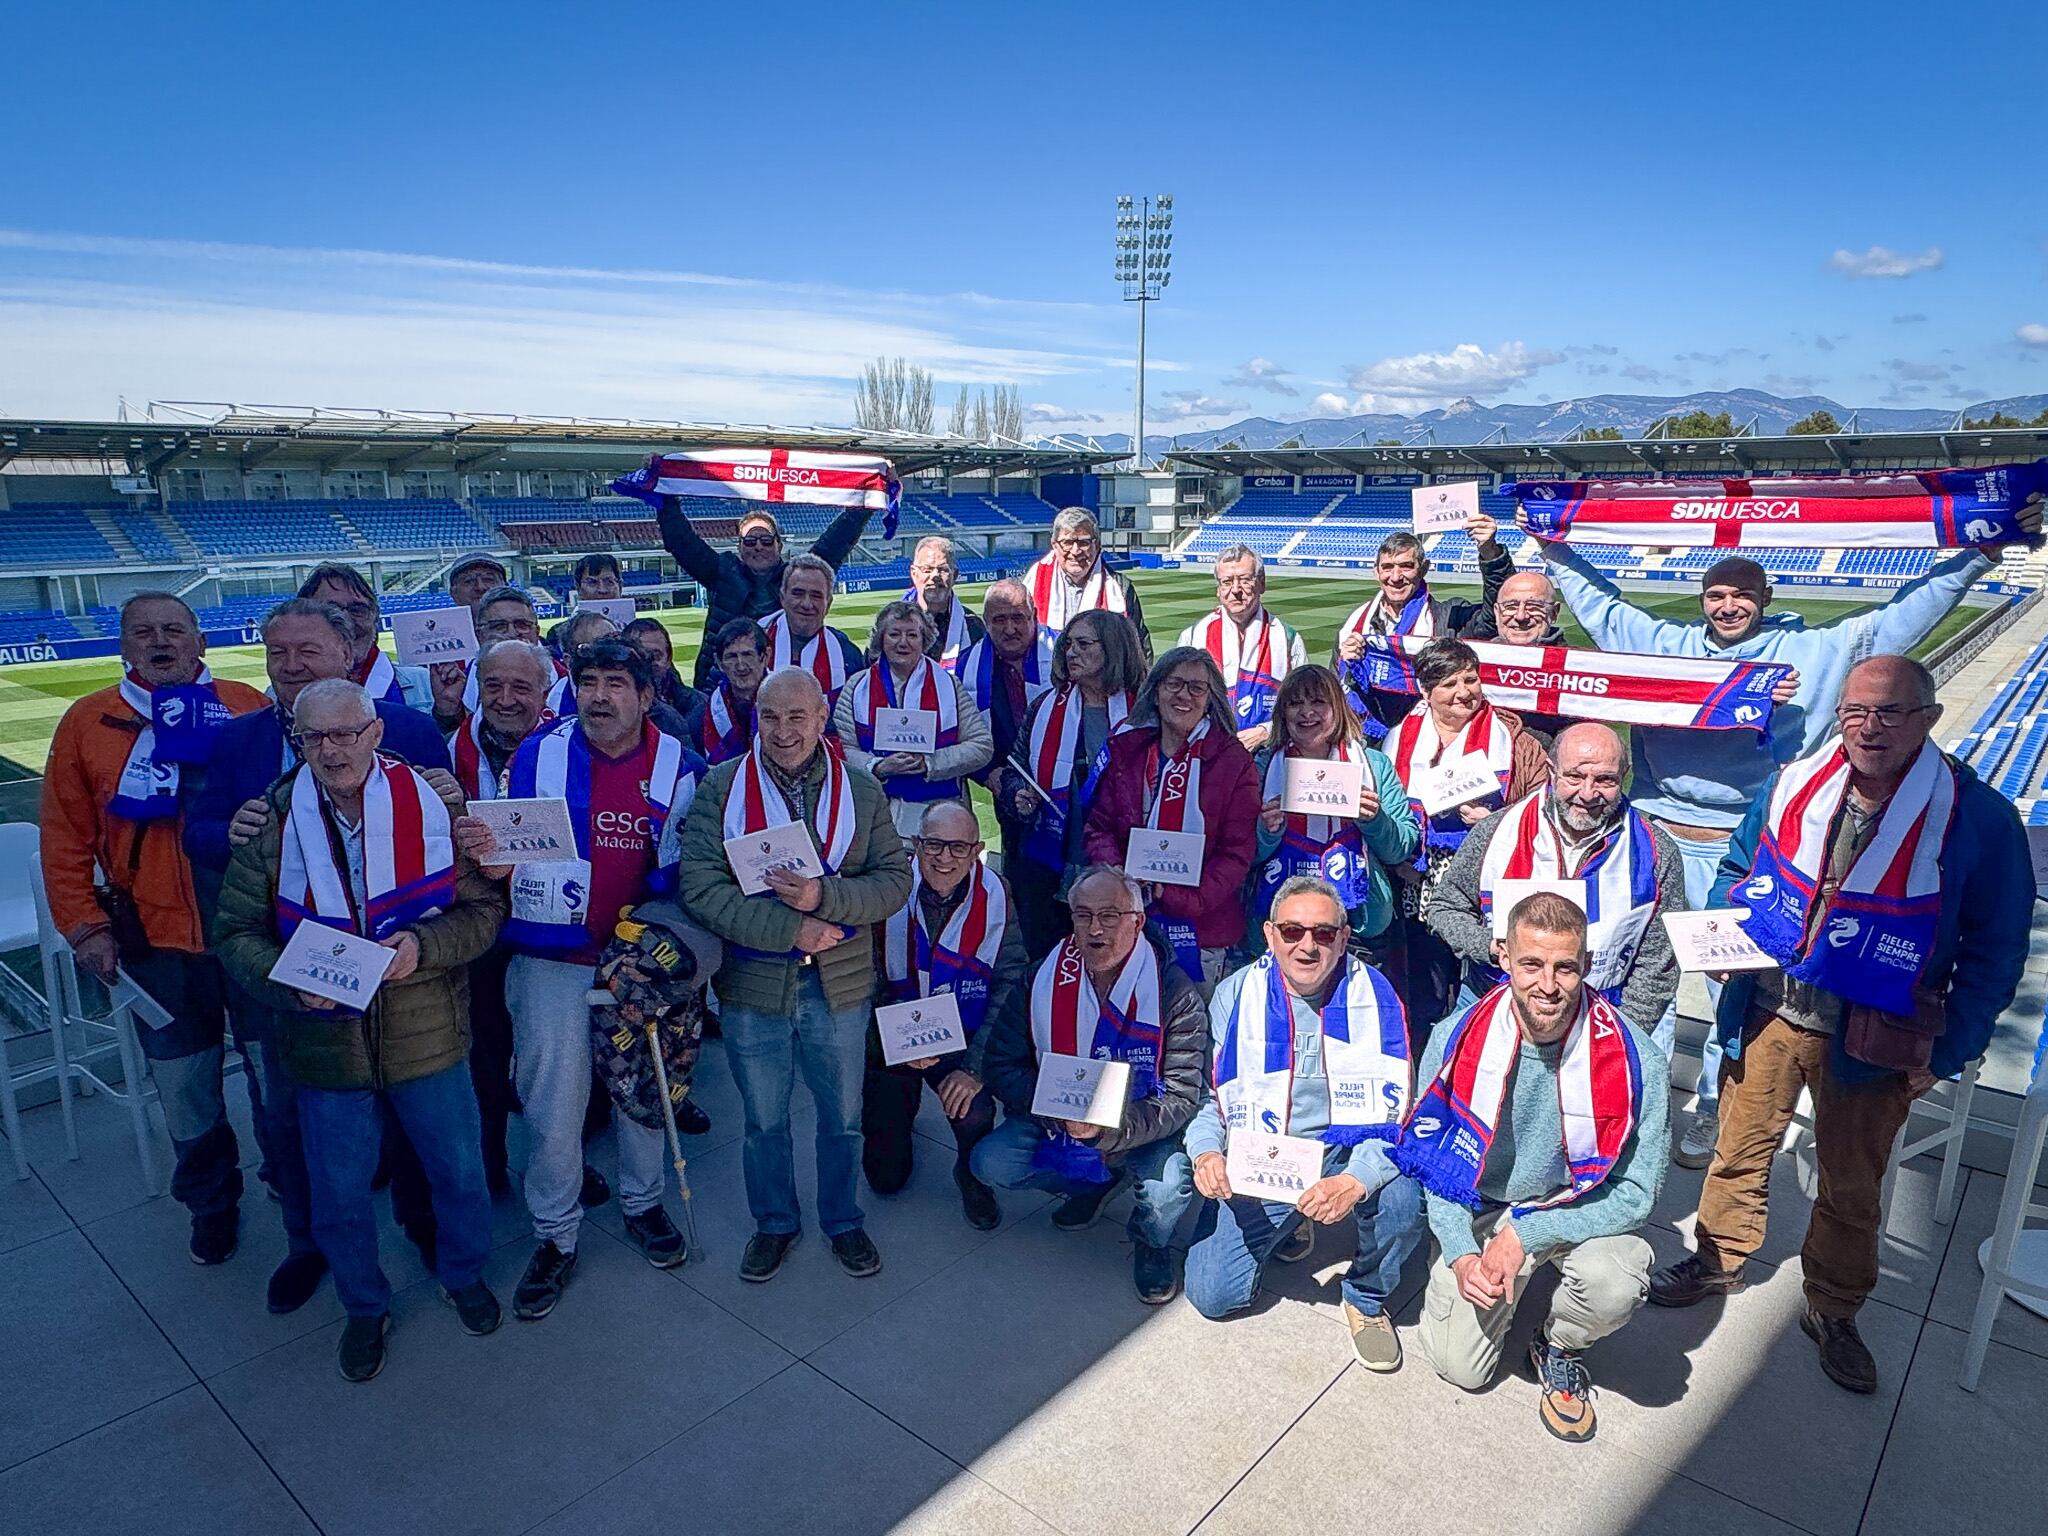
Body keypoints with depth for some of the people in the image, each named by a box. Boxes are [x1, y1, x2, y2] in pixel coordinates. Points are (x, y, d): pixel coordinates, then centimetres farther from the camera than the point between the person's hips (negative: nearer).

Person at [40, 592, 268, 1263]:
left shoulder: (248, 706, -1)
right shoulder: (87, 722, 2)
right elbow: (65, 837, 4)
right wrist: (83, 925, -1)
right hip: (155, 943, 1)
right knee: (185, 1089, 13)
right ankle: (212, 1204, 36)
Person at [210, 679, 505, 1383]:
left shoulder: (429, 802, -9)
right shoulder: (273, 820, -7)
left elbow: (485, 908, -5)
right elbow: (235, 934, -2)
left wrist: (423, 945, -23)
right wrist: (291, 980, -21)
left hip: (428, 1038, 0)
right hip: (326, 1045, 1)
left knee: (459, 1171, 17)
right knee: (339, 1195, 16)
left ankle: (464, 1273, 46)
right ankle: (365, 1307, 43)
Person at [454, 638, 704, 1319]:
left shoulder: (677, 765, -1)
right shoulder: (538, 754, -5)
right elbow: (508, 856, -2)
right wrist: (487, 851, -24)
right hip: (553, 958, -1)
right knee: (552, 1105, 4)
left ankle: (642, 1204, 39)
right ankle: (555, 1238, 25)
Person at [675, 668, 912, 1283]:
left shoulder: (862, 789, -3)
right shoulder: (721, 787, -7)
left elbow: (895, 877, -6)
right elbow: (700, 885, -15)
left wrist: (824, 896, -24)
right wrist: (790, 930, -22)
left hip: (839, 984, 1)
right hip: (752, 984, -1)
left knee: (843, 1117, 18)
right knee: (763, 1121, 19)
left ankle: (843, 1221, 42)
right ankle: (774, 1222, 43)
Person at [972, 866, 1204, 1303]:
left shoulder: (1174, 992, -19)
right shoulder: (1044, 980, -9)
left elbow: (1181, 1097, -20)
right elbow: (1003, 1065, -6)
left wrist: (1110, 1127, -36)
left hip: (1141, 1132, -3)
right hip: (1054, 1121, 4)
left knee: (1168, 1190, -32)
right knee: (991, 1162, -18)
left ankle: (1151, 1244, 8)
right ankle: (1093, 1182, 13)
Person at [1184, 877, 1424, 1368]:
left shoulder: (1374, 996, -11)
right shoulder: (1235, 995, -8)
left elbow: (1397, 1110, -15)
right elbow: (1207, 1093, 0)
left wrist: (1354, 1181, -32)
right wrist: (1206, 1153, -21)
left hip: (1348, 1152, -1)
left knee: (1402, 1201, -32)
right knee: (1211, 1295, -7)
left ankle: (1367, 1298, 3)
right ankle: (1288, 1226, 26)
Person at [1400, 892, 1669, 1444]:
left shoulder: (1635, 1061, -23)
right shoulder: (1456, 1040, -18)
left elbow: (1637, 1193, -16)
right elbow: (1429, 1153, -5)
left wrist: (1527, 1236, -22)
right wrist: (1460, 1253, -16)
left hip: (1584, 1210, -1)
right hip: (1483, 1209, 2)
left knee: (1614, 1286, -33)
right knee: (1461, 1367, -4)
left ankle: (1558, 1349, 3)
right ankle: (1520, 1280, 27)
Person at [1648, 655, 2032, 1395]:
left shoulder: (1979, 818, -13)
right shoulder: (1792, 784, -5)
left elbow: (1994, 951, -5)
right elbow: (1737, 869, 12)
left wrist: (1945, 1054, -8)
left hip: (1871, 1045, -2)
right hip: (1765, 1016, 2)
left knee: (1852, 1184, 16)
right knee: (1740, 1149, 17)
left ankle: (1832, 1312, 37)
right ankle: (1718, 1259, 40)